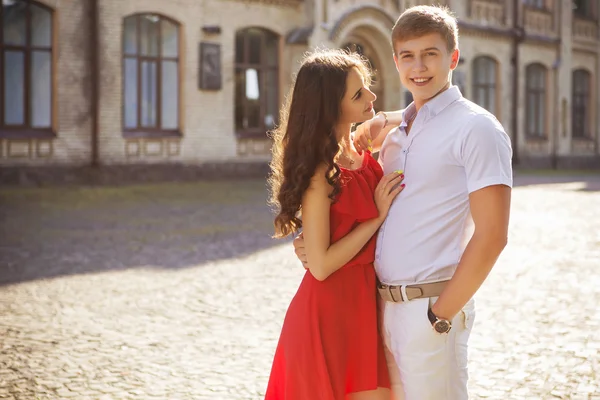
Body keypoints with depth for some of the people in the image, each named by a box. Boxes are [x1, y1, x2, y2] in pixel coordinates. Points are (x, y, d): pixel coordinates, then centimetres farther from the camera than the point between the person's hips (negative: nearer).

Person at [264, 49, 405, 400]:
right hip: (330, 314, -7)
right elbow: (321, 264, -19)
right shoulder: (321, 170, -17)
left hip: (363, 304, 7)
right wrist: (377, 217, -15)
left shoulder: (364, 155, 5)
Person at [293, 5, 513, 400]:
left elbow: (491, 236, -15)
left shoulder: (476, 128, -8)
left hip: (430, 305, -7)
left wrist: (442, 315, -15)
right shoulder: (394, 129, 14)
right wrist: (310, 238, 5)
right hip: (383, 304, 7)